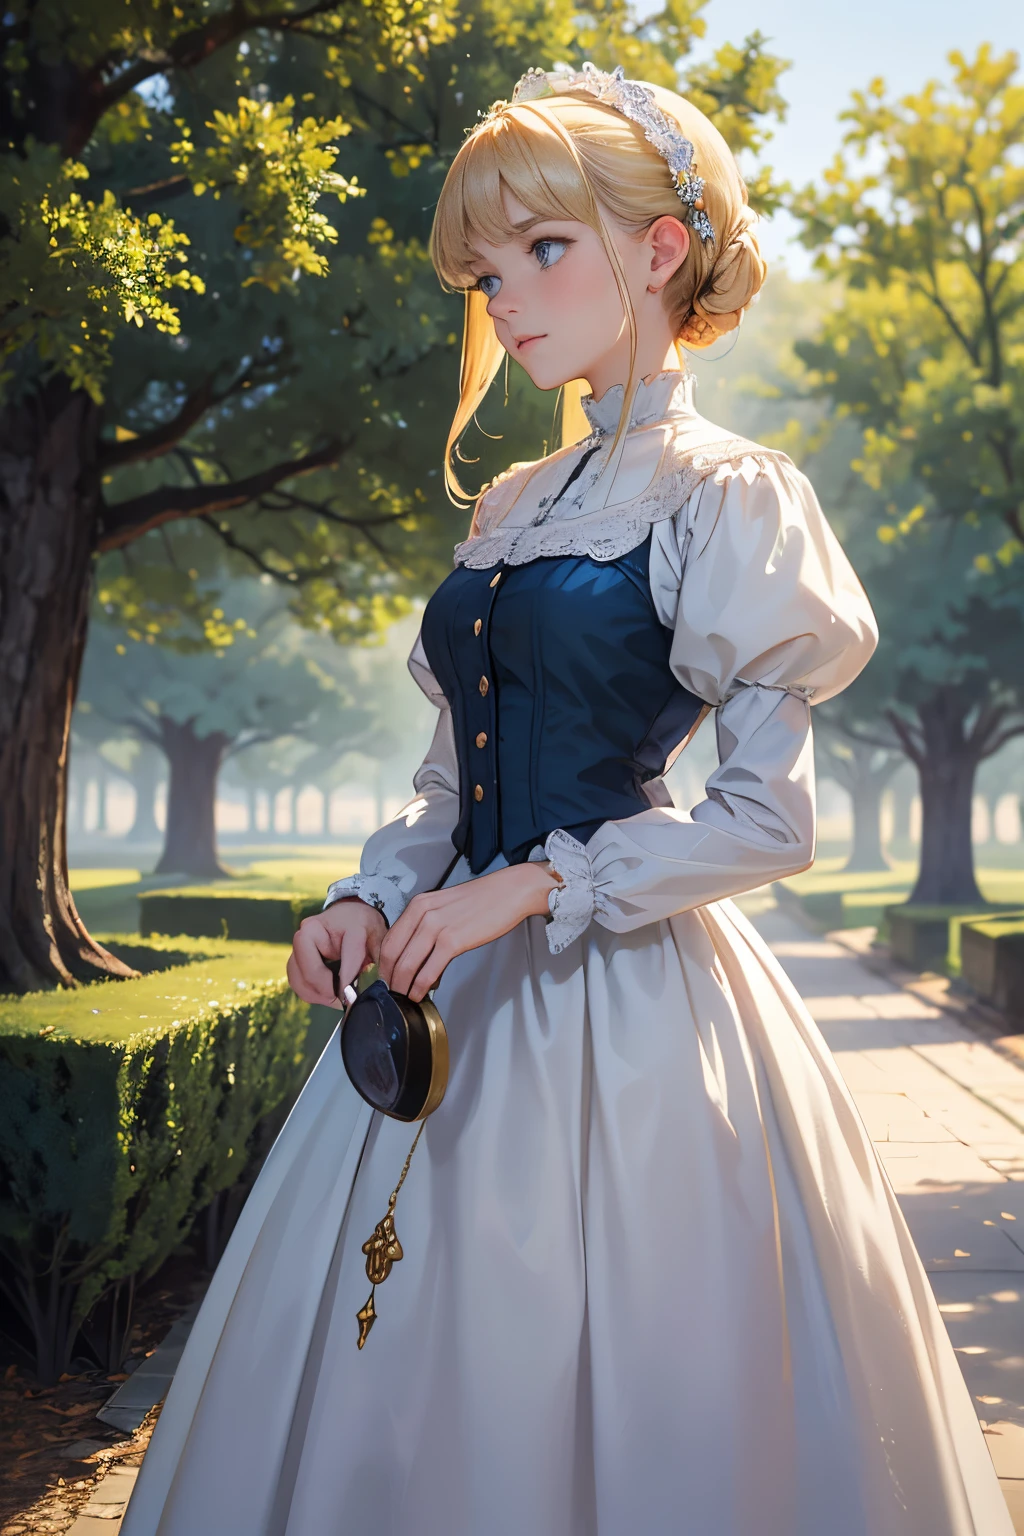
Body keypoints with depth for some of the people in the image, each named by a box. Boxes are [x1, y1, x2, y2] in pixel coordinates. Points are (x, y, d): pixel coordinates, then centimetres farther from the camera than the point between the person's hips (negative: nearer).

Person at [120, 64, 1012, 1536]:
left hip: (620, 993, -7)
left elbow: (768, 819, -12)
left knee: (598, 1396, 2)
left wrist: (532, 889, -16)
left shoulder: (722, 497, -7)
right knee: (417, 1385, 12)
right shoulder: (510, 507, 14)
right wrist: (373, 899, 1)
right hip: (458, 984, 7)